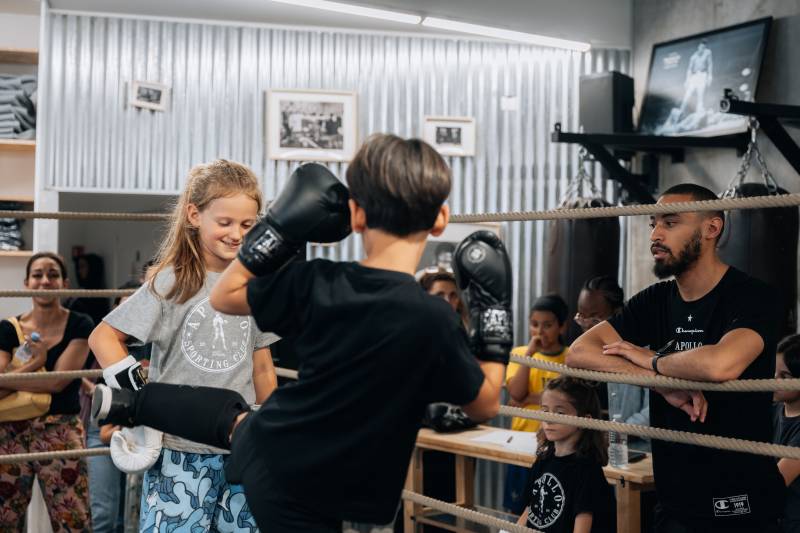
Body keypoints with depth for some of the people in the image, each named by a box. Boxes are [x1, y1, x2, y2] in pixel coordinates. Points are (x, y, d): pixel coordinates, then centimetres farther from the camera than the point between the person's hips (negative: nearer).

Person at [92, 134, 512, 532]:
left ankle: (122, 403, 53)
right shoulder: (432, 319, -25)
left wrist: (281, 225, 1)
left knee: (235, 418, 38)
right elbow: (485, 405, -8)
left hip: (261, 452, 5)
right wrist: (494, 306, -2)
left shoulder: (315, 284, -13)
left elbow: (224, 296, 6)